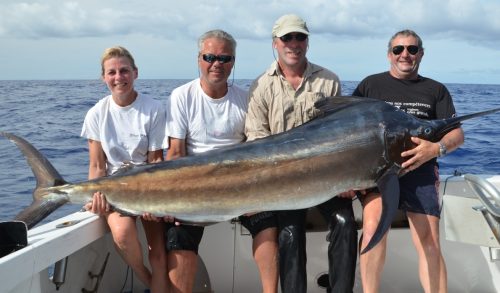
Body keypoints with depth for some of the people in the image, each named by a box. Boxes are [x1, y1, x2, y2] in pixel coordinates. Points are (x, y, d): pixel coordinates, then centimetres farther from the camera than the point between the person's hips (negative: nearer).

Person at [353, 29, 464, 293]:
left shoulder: (436, 90, 15)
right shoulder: (371, 84, 12)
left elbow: (457, 134, 8)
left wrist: (436, 148, -15)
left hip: (420, 171, 2)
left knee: (430, 245, -4)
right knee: (373, 227, -25)